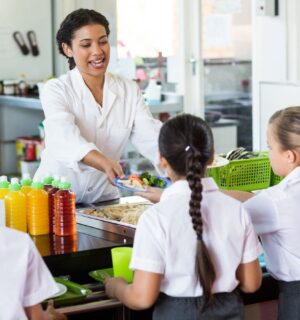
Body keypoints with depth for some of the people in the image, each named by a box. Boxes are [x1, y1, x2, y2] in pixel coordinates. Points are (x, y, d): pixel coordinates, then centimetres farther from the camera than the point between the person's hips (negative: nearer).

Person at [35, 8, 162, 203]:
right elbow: (66, 140, -24)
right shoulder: (56, 90, -6)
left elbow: (151, 137, -5)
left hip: (104, 198, 3)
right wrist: (105, 164, -42)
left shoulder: (129, 91, 7)